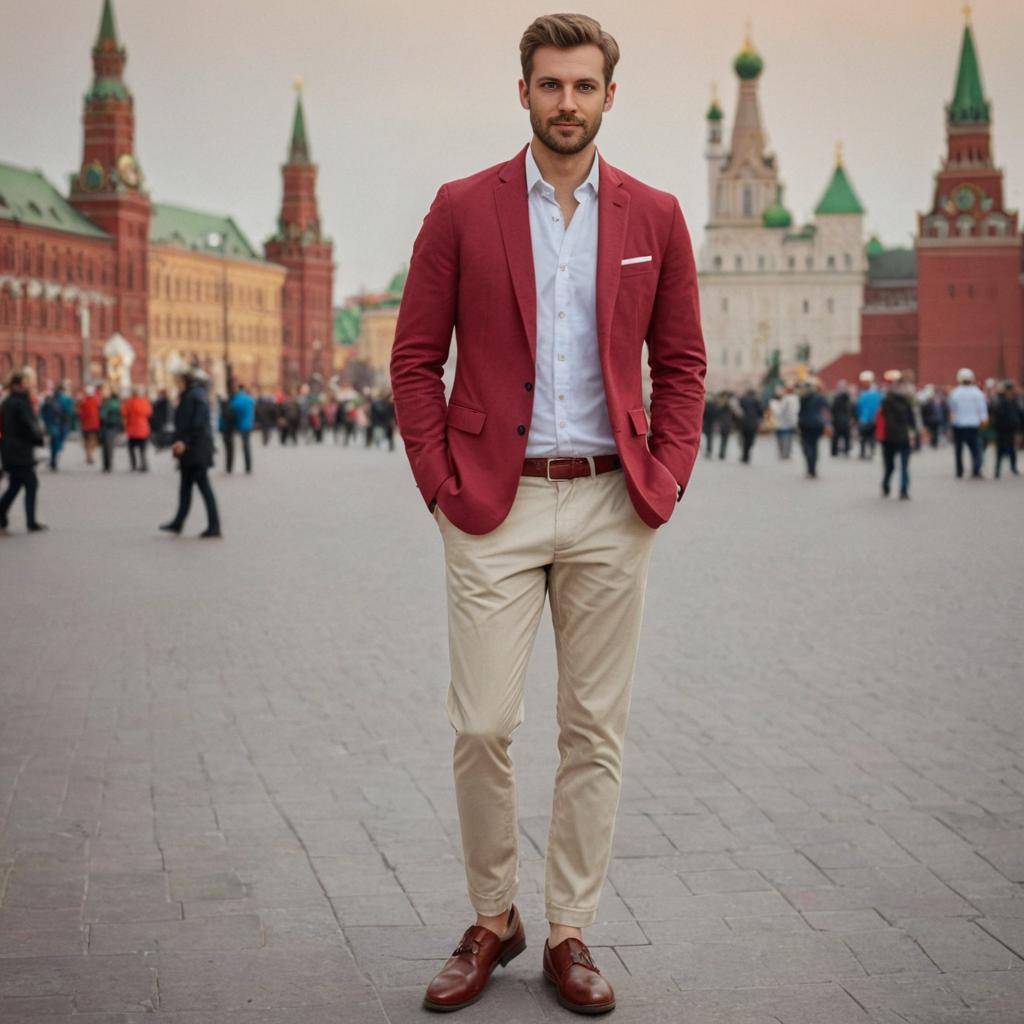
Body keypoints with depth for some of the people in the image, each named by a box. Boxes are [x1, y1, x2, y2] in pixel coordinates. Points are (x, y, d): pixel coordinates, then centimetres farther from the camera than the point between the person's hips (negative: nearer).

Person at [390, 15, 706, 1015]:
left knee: (595, 730, 5)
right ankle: (491, 920, 17)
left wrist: (665, 479, -1)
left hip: (610, 504, 2)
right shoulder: (462, 209, 2)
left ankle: (569, 934, 17)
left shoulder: (654, 217, 7)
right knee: (481, 727, -2)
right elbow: (415, 358, 4)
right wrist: (439, 482, -4)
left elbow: (681, 363, 11)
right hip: (496, 504, -1)